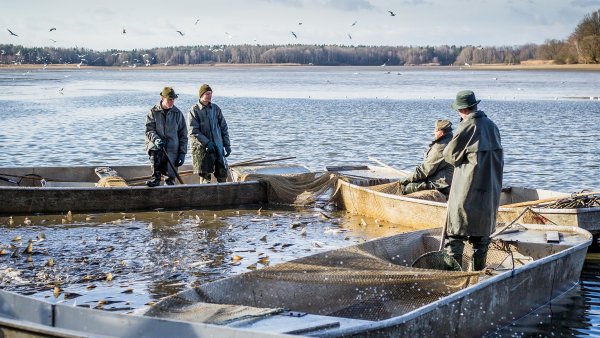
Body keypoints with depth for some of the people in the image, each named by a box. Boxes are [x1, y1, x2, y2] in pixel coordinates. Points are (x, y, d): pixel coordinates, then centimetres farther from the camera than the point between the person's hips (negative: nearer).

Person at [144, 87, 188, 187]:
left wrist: (182, 153, 3)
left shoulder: (178, 114, 9)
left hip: (172, 149, 1)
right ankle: (156, 177, -28)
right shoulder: (153, 112, 4)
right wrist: (155, 139, -24)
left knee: (170, 175, -5)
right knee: (155, 151, -33)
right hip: (156, 145, -1)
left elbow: (183, 135, 10)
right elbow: (149, 130, -2)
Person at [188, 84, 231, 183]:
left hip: (218, 147, 4)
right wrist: (207, 143, -17)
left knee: (222, 173, 1)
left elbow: (224, 128, 15)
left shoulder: (216, 108, 10)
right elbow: (193, 132, -10)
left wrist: (227, 145, 9)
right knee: (205, 175, -4)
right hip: (202, 148, -4)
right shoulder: (194, 110, -4)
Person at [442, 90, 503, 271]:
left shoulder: (467, 127, -13)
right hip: (490, 188, 6)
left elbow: (449, 155, -6)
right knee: (483, 230, 15)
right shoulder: (492, 126, 7)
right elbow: (499, 156, 14)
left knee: (456, 231, -1)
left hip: (467, 188, -6)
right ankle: (479, 269, 19)